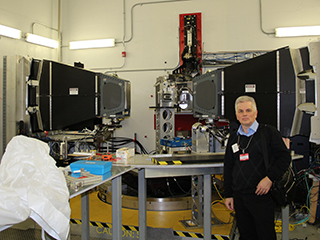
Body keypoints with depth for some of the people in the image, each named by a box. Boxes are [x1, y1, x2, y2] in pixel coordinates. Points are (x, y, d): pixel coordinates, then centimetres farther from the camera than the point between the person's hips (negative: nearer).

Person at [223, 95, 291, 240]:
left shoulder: (269, 132, -1)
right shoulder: (233, 138, 12)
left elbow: (284, 157, -4)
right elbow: (228, 168, 15)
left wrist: (270, 178, -17)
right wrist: (228, 194, 11)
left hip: (262, 195, -4)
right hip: (239, 197, 4)